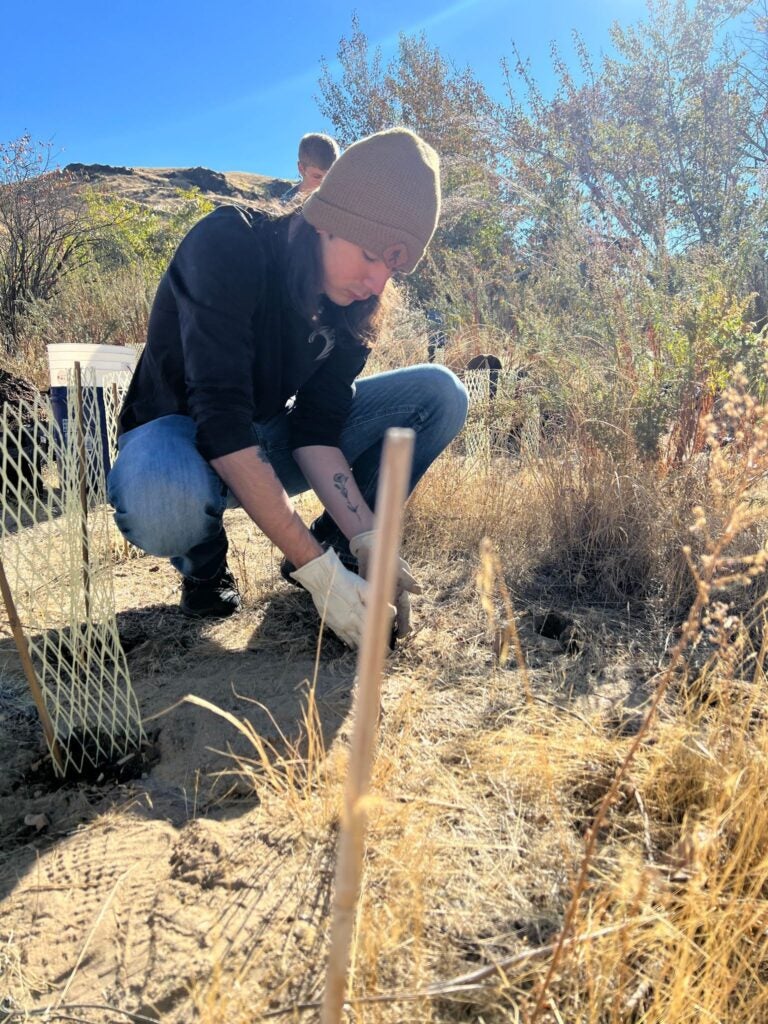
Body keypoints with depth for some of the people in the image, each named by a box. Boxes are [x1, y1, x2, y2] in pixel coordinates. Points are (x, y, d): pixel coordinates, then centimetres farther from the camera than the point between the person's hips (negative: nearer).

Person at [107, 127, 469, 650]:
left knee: (440, 393, -11)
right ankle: (204, 565, -6)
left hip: (270, 438, 5)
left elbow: (316, 425, -13)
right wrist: (317, 571, -39)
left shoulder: (354, 297, -9)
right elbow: (222, 419, -35)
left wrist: (366, 539, -27)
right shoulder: (227, 245, -27)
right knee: (160, 502, -44)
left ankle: (334, 545, -2)